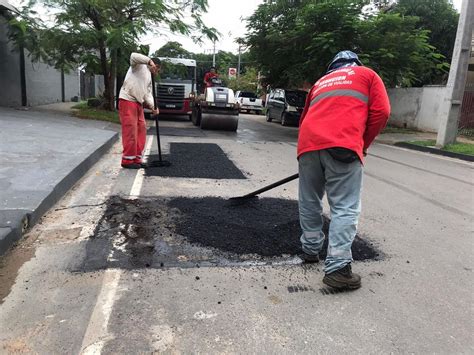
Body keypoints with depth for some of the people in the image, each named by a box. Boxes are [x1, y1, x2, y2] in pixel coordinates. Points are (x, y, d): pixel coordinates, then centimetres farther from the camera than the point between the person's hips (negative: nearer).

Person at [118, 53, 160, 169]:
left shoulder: (149, 77, 25)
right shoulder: (139, 65, 3)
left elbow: (148, 93, 15)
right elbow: (134, 56, -19)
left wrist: (153, 106, -1)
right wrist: (149, 61, -20)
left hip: (138, 104, 9)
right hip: (127, 101, -9)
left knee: (141, 131, 8)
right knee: (130, 131, -10)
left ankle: (136, 159, 16)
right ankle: (128, 160, -4)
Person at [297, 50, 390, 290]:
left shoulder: (320, 82, 34)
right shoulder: (367, 75, 22)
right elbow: (381, 111, 7)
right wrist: (363, 145, 16)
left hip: (308, 145, 5)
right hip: (343, 146, -4)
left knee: (309, 204, 17)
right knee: (345, 209, -3)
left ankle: (311, 250, 29)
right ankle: (337, 268, -7)